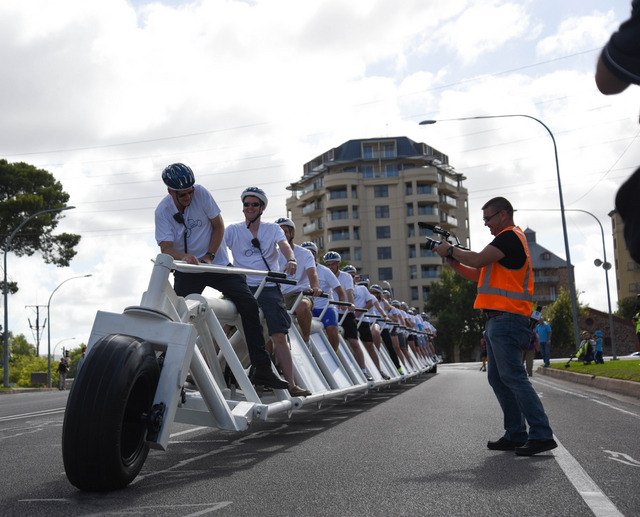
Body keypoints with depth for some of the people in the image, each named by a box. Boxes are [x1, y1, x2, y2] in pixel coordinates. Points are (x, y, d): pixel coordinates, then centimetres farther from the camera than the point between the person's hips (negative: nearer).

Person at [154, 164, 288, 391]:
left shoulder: (201, 193, -10)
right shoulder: (162, 210, -10)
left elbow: (219, 226, -4)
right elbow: (166, 247, -17)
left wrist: (208, 257, -14)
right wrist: (183, 256, -39)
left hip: (217, 263, 0)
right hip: (187, 270, 0)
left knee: (249, 305, -13)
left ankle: (262, 369, -11)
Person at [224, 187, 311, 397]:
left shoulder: (273, 229, 11)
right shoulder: (233, 230, 11)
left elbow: (284, 245, -7)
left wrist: (291, 259, -30)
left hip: (269, 287, 0)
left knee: (279, 336, -8)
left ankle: (291, 384, -5)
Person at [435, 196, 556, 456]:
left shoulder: (510, 237, -8)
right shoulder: (507, 240, 24)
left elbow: (478, 260, -18)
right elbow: (477, 274, 25)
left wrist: (451, 250, -2)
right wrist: (452, 260, 12)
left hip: (507, 319, -11)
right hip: (497, 319, 11)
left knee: (513, 376, -12)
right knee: (497, 378, 11)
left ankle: (542, 435, -10)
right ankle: (516, 435, 15)